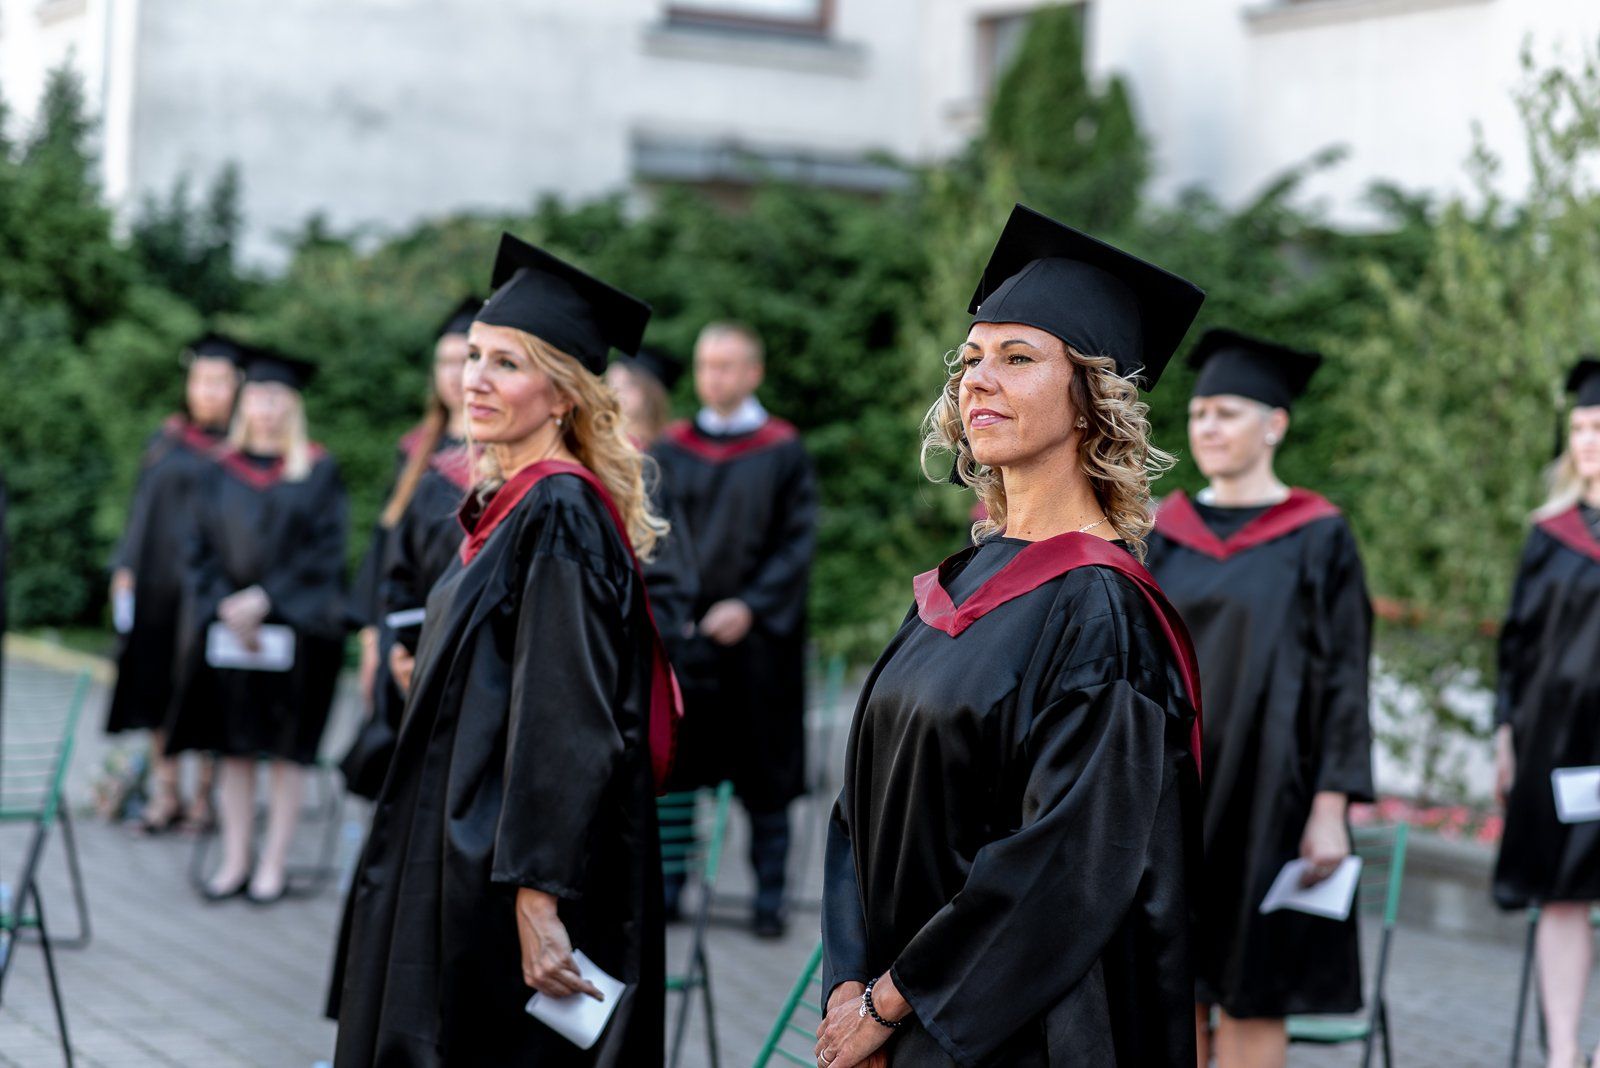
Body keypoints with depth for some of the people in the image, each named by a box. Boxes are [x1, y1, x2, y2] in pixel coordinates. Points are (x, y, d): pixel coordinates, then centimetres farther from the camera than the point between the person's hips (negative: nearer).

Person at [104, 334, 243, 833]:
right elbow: (143, 509, 13)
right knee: (158, 684, 4)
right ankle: (165, 793, 10)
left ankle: (205, 792, 7)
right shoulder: (167, 441, 12)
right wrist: (126, 568, 5)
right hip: (160, 584, 4)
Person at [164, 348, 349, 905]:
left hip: (295, 626, -3)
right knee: (235, 748, 5)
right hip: (227, 626, 3)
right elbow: (200, 550, 8)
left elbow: (325, 551, -6)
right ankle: (234, 862, 10)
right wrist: (224, 606, -8)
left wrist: (265, 599, -13)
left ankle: (274, 864, 6)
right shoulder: (222, 472, 11)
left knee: (287, 749, 0)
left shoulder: (318, 473, 1)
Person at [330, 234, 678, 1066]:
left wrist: (537, 898, -26)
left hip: (511, 878, -10)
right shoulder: (506, 504, 13)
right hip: (467, 860, 10)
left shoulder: (560, 515, -16)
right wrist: (428, 676, 19)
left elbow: (571, 723, -23)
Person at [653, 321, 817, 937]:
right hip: (680, 632, 3)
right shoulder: (671, 451, 9)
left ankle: (769, 896, 8)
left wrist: (750, 607, -14)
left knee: (763, 771, 1)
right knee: (673, 761, 3)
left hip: (756, 634, -2)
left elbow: (797, 542, -4)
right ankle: (668, 883, 12)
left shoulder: (782, 453, 1)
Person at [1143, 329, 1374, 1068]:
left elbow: (1344, 679, -5)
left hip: (1264, 801, -4)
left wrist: (1330, 809, -12)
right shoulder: (1164, 533, 9)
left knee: (1250, 1001, 0)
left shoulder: (1317, 539, -2)